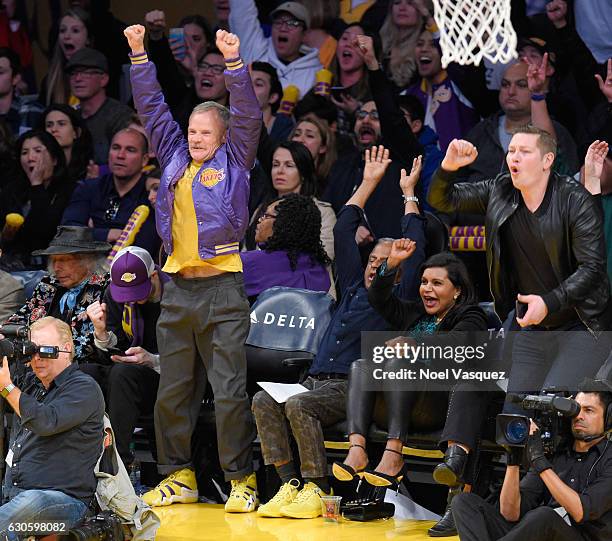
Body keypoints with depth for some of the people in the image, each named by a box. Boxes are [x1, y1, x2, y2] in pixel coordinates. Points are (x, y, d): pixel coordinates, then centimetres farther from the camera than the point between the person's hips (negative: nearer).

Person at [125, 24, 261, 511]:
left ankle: (241, 480, 1)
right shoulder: (176, 159, 15)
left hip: (222, 289, -5)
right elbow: (153, 109, 18)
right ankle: (178, 476, 15)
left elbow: (248, 117, -7)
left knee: (230, 392, -5)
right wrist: (139, 55, 12)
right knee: (173, 392, 7)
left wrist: (233, 62, -16)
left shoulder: (233, 161, 5)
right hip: (178, 289, 5)